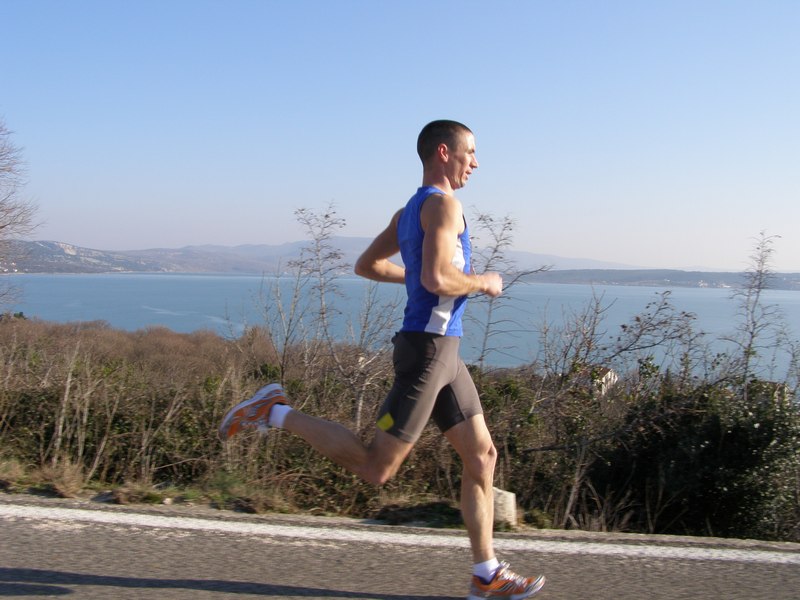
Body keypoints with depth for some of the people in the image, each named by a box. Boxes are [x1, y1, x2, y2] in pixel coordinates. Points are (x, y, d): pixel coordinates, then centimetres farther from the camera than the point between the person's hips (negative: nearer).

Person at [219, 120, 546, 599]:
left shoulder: (409, 211, 17)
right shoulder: (443, 204, -12)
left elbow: (366, 265, 25)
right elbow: (437, 279, -25)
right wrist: (482, 282, -8)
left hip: (444, 352, 10)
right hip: (428, 348, -10)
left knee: (483, 456, 10)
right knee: (377, 468, -7)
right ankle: (277, 413, 3)